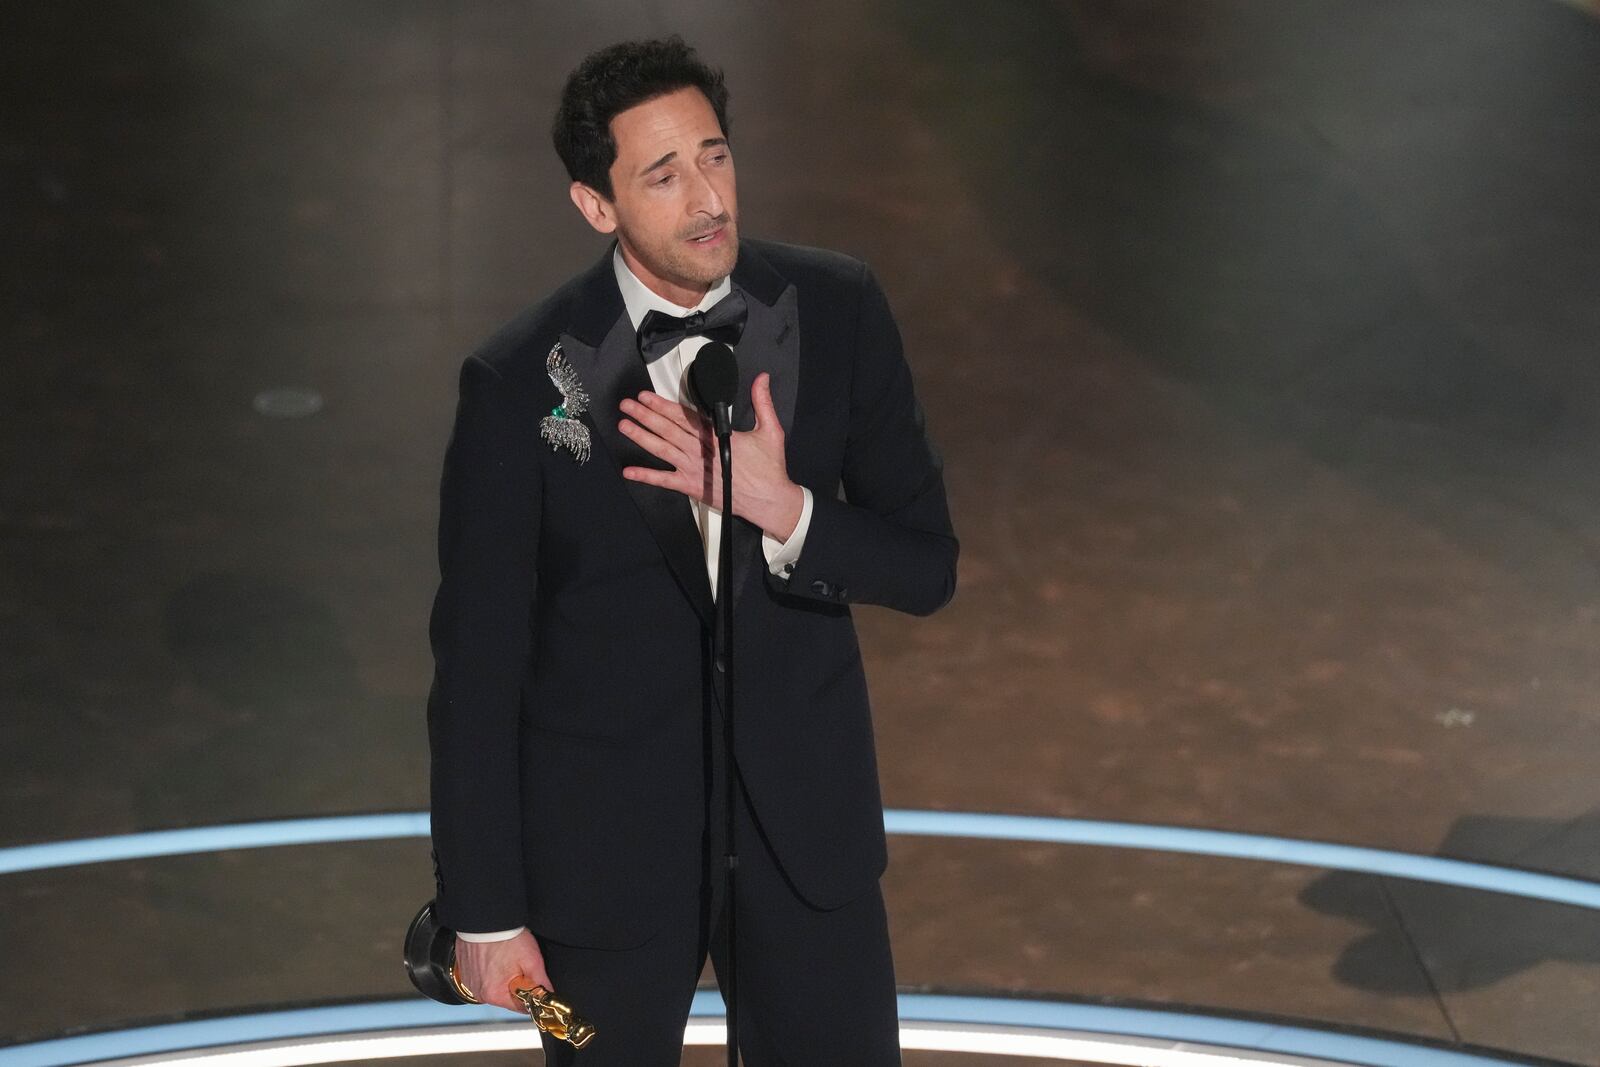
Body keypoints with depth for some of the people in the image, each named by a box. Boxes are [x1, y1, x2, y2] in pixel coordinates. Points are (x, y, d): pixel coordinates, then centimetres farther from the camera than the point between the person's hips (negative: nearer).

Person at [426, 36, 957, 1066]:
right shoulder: (521, 382, -16)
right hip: (607, 844, -2)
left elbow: (927, 565, -3)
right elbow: (477, 659, -8)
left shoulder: (840, 312, -8)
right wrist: (484, 909, -5)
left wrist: (782, 510, -23)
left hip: (804, 817, 2)